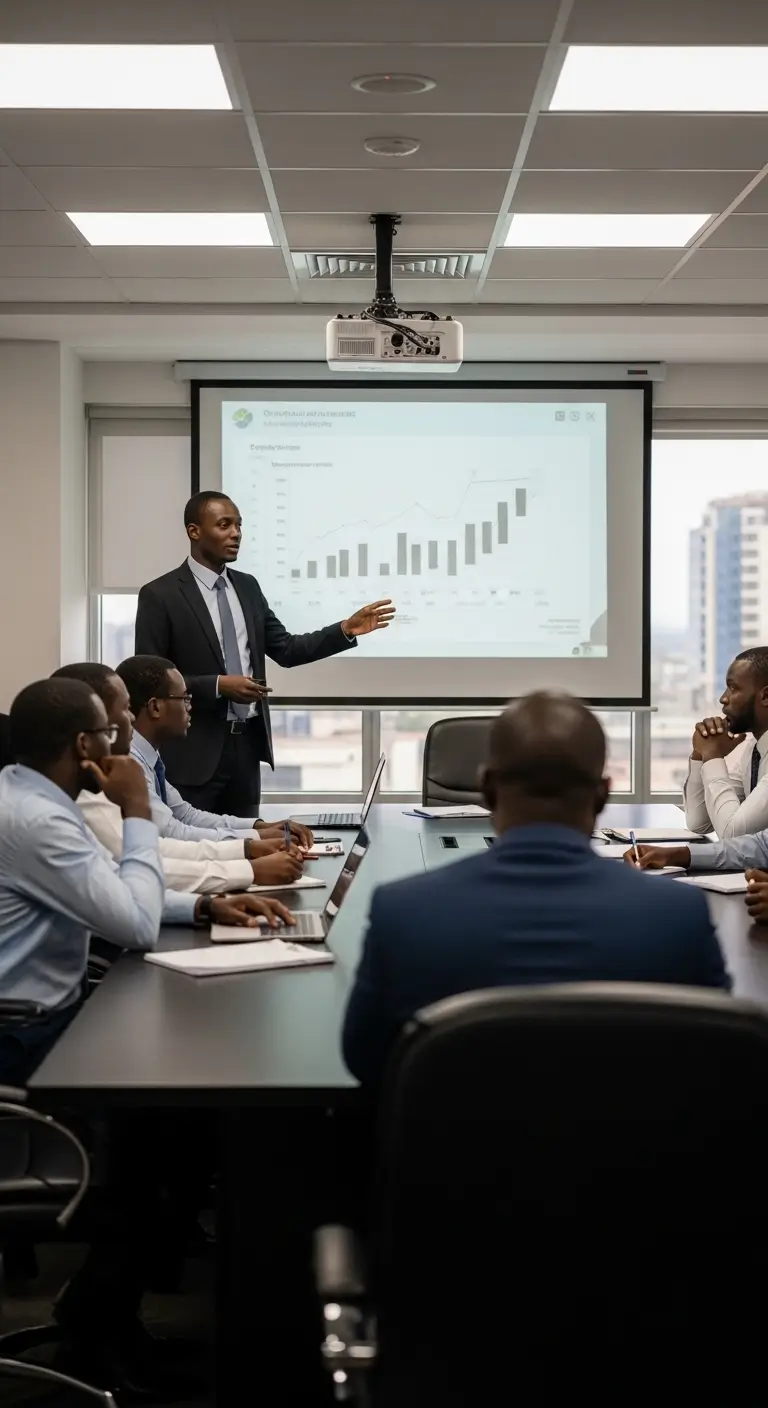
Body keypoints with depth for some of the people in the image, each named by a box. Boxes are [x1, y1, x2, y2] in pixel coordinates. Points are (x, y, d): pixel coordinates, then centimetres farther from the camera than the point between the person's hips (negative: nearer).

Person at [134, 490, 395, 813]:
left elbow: (286, 650, 11)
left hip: (248, 743, 6)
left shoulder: (247, 587, 11)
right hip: (195, 750, -6)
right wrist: (218, 685, -20)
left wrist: (346, 630, 0)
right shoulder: (160, 595, -8)